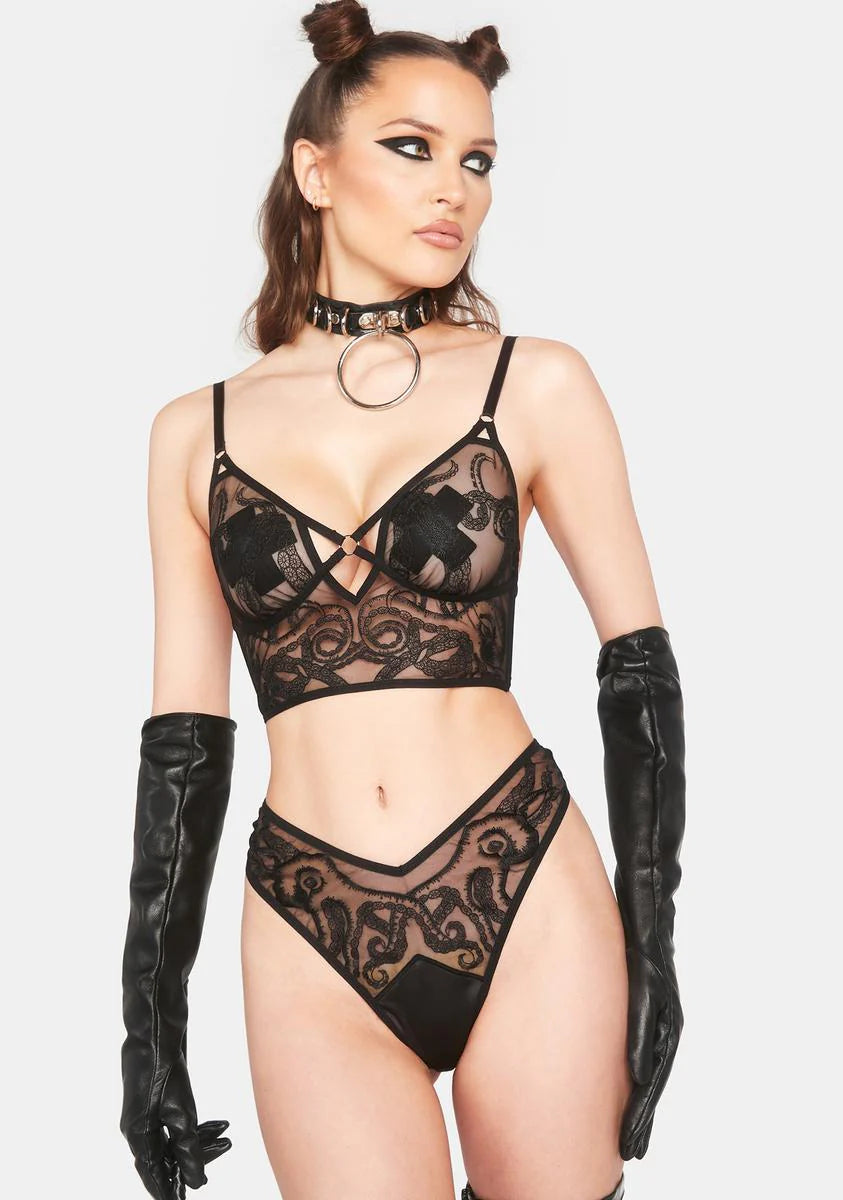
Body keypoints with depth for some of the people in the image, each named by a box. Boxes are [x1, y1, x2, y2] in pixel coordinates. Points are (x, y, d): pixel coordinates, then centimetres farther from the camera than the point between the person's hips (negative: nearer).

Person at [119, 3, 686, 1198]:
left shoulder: (536, 384, 0)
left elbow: (638, 666, 4)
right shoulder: (196, 433, 5)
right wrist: (151, 1015, 6)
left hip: (526, 904, 0)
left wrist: (651, 945, 0)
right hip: (313, 939, 1)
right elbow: (184, 737, 8)